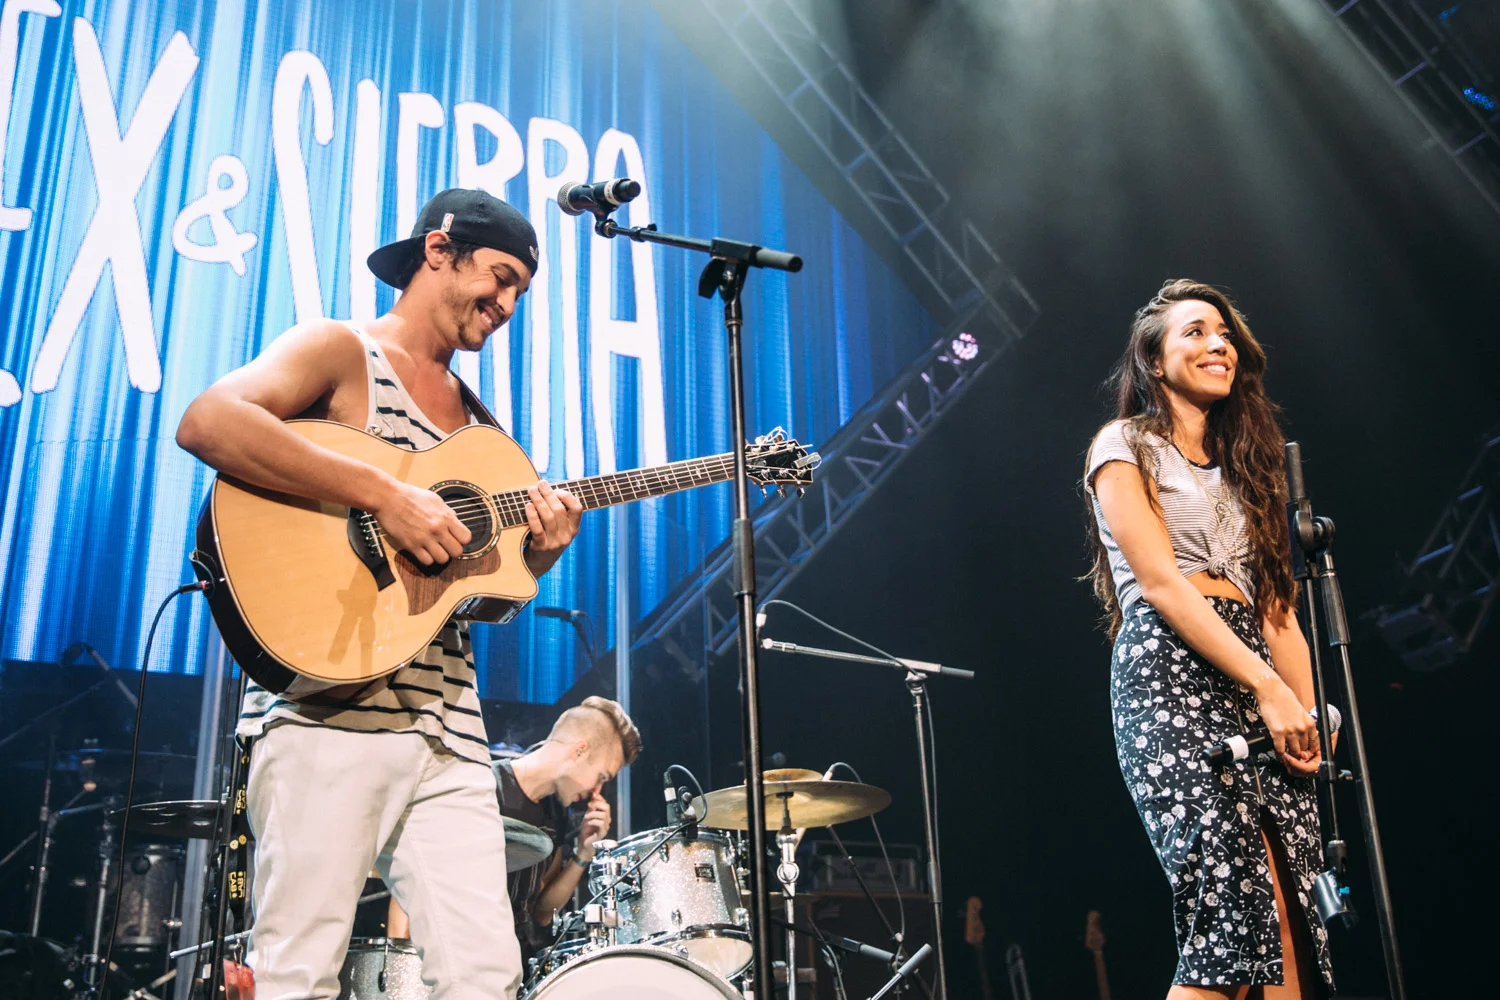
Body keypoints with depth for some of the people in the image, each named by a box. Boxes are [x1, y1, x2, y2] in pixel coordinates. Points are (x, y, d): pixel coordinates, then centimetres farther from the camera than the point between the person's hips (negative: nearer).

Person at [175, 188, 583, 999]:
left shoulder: (478, 422, 24)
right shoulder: (342, 351, 3)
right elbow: (206, 421, -17)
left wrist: (535, 555, 3)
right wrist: (383, 495, -19)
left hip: (448, 725, 7)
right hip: (330, 709, -6)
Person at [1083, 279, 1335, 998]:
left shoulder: (1240, 466, 26)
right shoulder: (1125, 445, 5)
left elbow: (1276, 602, 17)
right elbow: (1162, 585, -7)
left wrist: (1307, 710, 2)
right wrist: (1268, 687, -13)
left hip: (1253, 679, 7)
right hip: (1169, 674, -6)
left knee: (1292, 920, -5)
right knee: (1236, 908, -19)